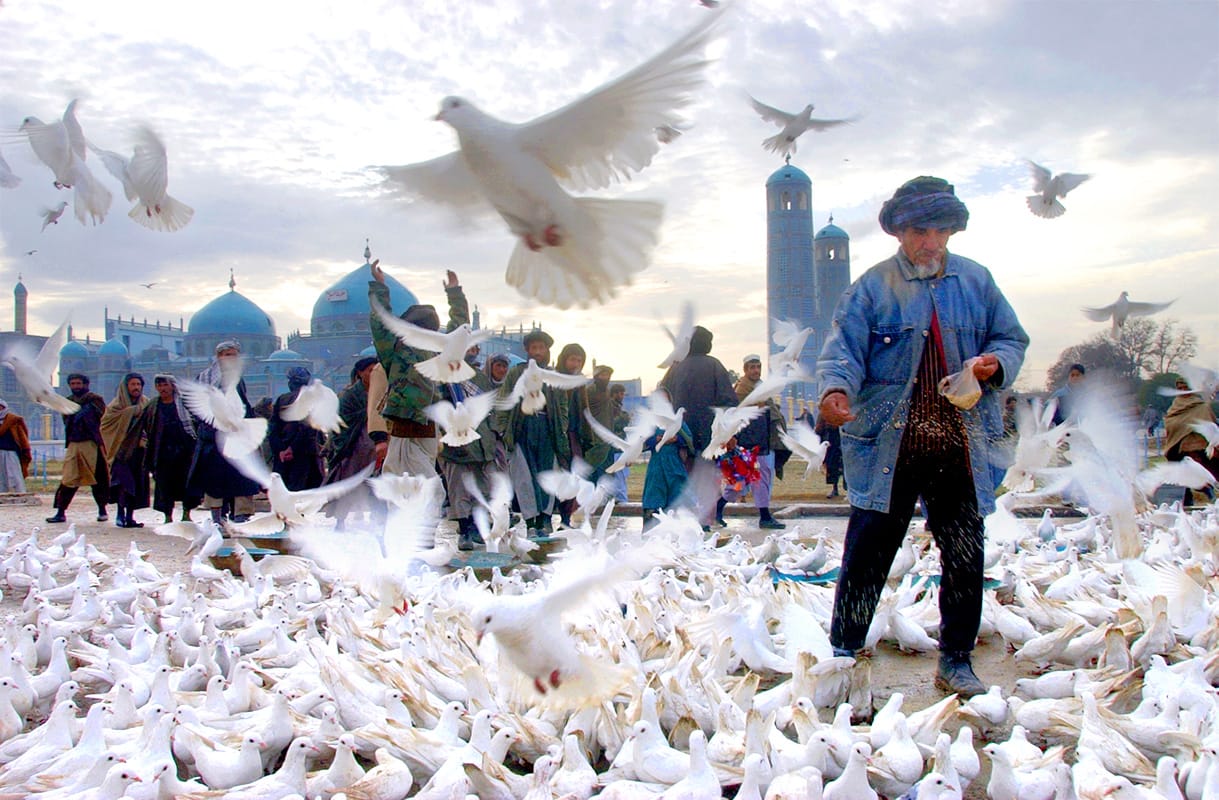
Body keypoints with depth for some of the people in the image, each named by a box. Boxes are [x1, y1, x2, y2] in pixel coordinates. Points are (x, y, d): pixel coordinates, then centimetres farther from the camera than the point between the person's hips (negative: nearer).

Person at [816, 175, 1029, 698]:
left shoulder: (977, 282, 10)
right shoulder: (872, 288, 0)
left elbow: (1012, 338, 16)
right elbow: (843, 350, -8)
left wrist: (996, 363, -8)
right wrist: (836, 389, -30)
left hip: (960, 448, 4)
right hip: (887, 445, -3)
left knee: (964, 555, 10)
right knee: (868, 551, -1)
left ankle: (956, 660, 26)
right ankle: (843, 654, 13)